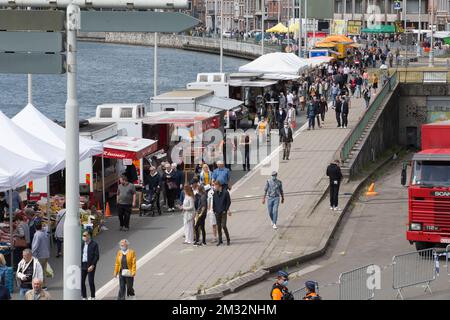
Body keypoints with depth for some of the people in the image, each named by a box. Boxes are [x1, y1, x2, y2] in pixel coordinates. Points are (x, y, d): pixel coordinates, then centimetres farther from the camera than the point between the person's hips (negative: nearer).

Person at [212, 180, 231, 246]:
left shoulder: (225, 192, -7)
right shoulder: (215, 193, 8)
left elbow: (228, 202, -3)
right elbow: (213, 202, 13)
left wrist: (227, 210, -9)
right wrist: (214, 209, 5)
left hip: (223, 212, -5)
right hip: (217, 212, 5)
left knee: (223, 226, -11)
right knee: (218, 226, 6)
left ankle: (228, 239, 4)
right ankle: (220, 240, 14)